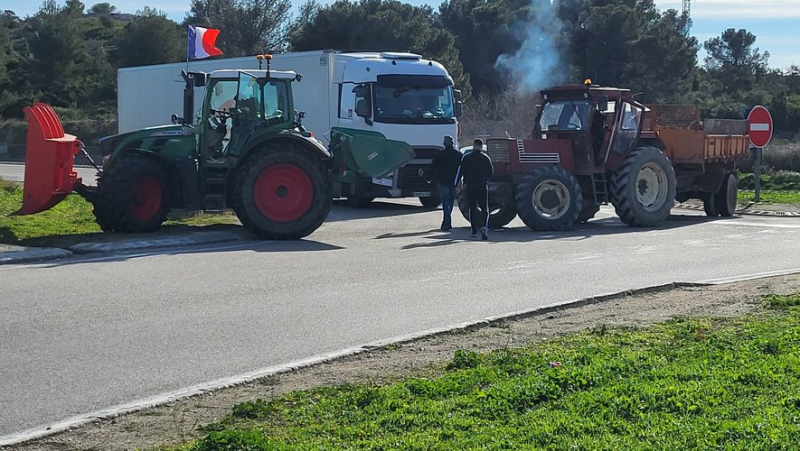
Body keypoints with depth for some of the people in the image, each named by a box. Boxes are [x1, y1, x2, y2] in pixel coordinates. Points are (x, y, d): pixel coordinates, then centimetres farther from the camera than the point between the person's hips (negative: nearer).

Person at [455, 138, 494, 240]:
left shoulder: (466, 157, -1)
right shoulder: (486, 158, 1)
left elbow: (461, 171, -2)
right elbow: (491, 172, 7)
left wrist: (456, 184, 6)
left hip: (470, 187, 0)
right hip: (482, 187, 0)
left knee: (472, 208, 11)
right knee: (484, 208, 1)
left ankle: (473, 230, 11)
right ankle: (484, 227, -22)